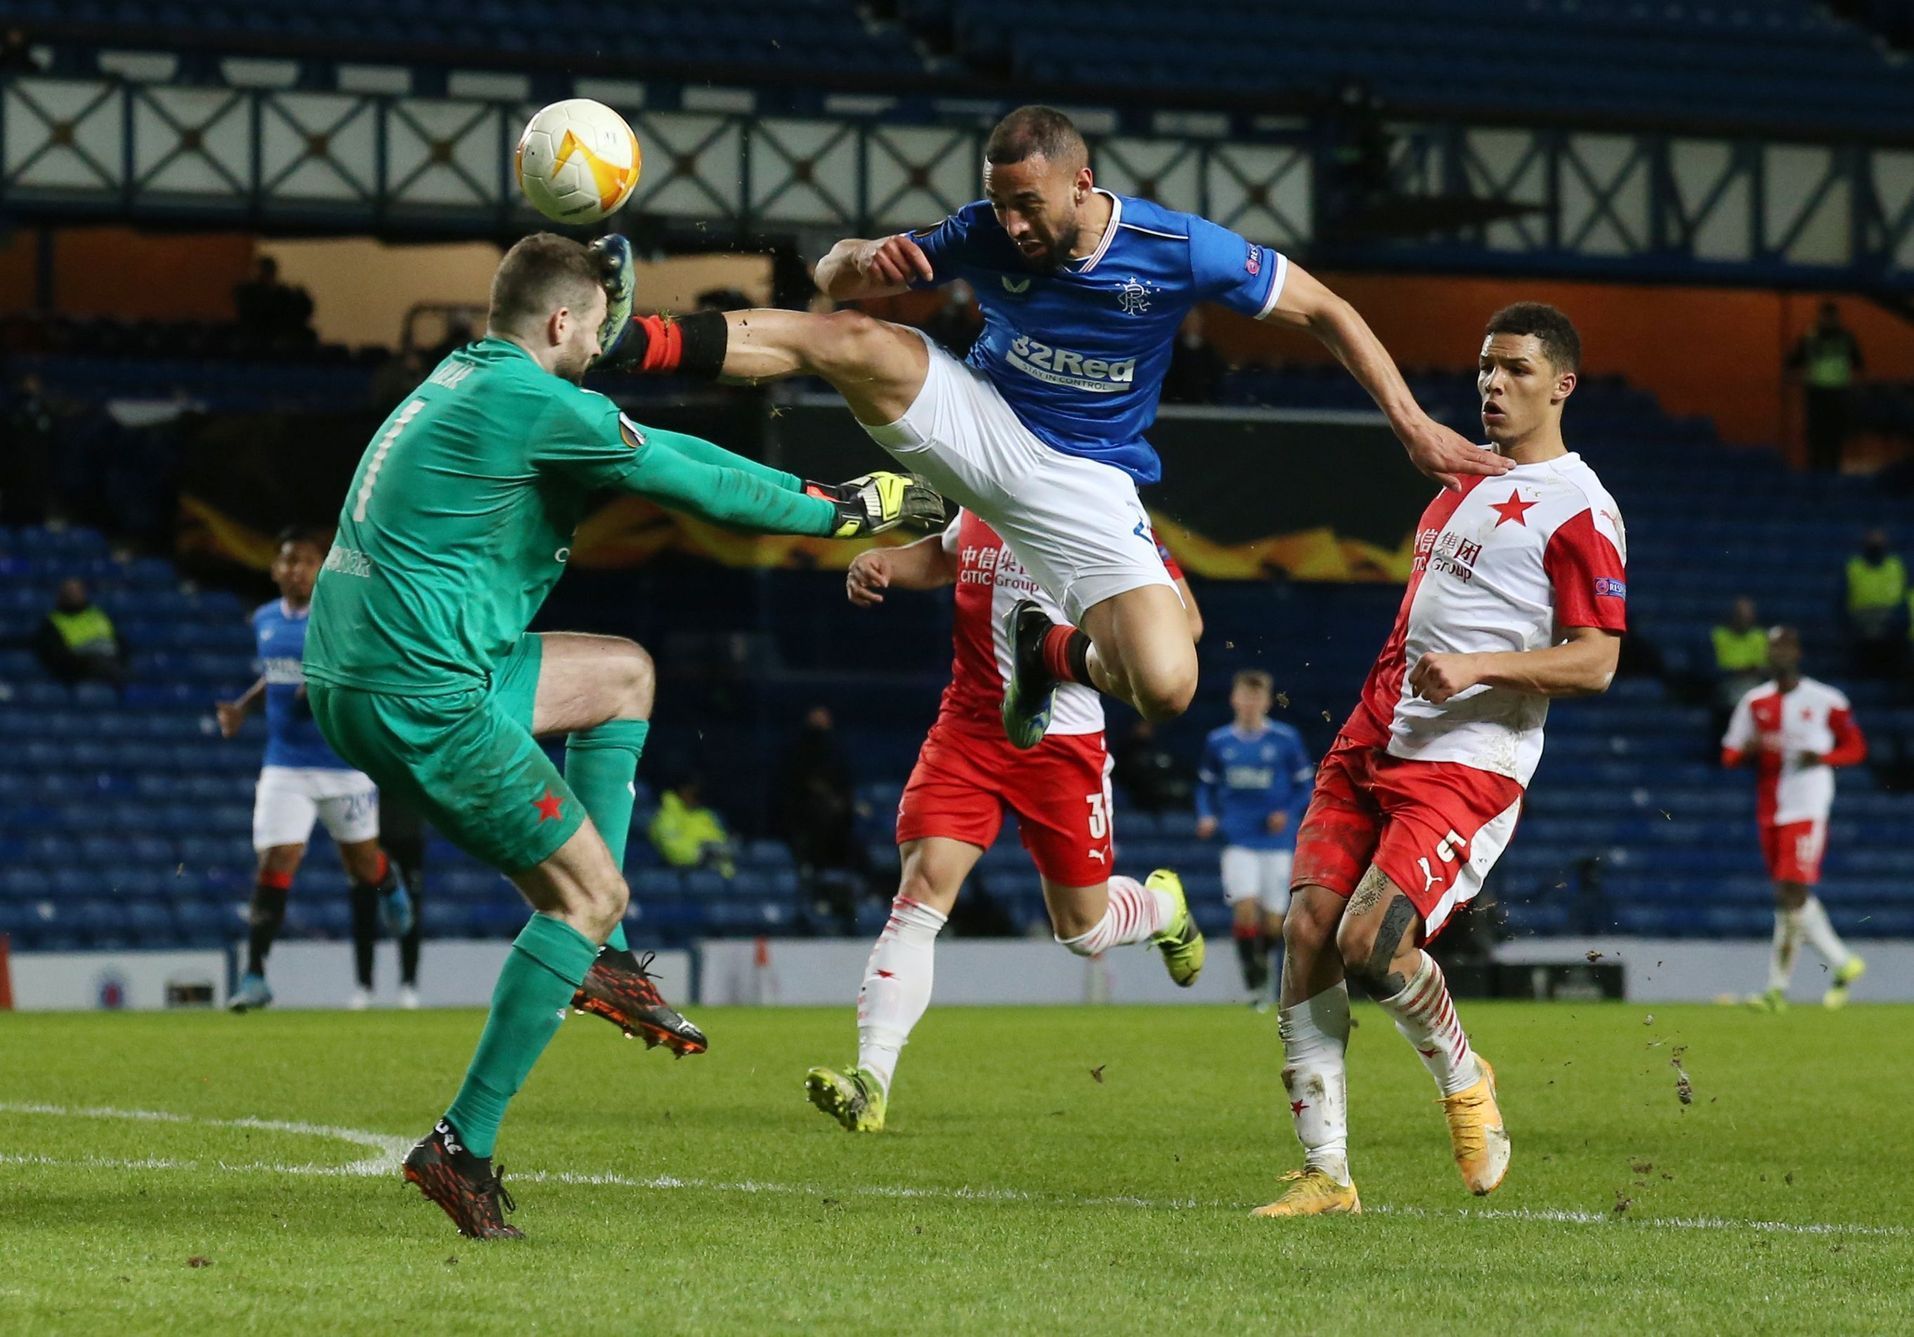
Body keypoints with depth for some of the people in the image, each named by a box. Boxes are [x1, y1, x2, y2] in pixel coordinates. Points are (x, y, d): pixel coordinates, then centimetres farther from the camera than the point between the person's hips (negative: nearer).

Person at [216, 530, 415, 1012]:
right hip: (285, 767, 3)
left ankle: (390, 884, 52)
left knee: (361, 861, 13)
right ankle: (254, 977, -12)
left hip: (345, 763, -3)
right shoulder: (264, 620, 8)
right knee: (274, 863, -11)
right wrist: (243, 705, 10)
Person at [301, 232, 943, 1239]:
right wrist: (841, 511, 8)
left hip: (353, 679, 10)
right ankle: (462, 1148, -5)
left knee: (622, 673, 24)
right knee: (590, 892, -1)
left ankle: (597, 958, 17)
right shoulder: (534, 401, -12)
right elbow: (693, 483, -5)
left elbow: (652, 450, 26)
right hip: (419, 694, -10)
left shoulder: (468, 381, 18)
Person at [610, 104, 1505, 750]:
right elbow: (834, 274, -3)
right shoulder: (984, 236, -12)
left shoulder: (1180, 250, -18)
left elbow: (1324, 311, -7)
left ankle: (1053, 652, 13)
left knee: (1165, 689, -21)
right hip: (979, 425, 0)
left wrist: (1412, 424, -12)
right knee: (847, 338, -28)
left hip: (1085, 487, 0)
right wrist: (863, 263, -29)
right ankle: (634, 343, -38)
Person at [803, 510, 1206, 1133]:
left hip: (1063, 741, -3)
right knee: (921, 889, -15)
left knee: (1082, 929, 11)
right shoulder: (979, 502, 5)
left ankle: (1164, 906, 49)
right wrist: (884, 563, 8)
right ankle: (870, 1083, -19)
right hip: (967, 729, 3)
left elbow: (1183, 618, -6)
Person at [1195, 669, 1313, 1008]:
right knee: (1246, 908, -18)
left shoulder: (1286, 739, -2)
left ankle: (1261, 956, 32)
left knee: (1272, 922, 2)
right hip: (1238, 840, 0)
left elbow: (1304, 783, 5)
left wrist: (1288, 813, -11)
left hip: (1277, 841, 0)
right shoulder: (1218, 742, 3)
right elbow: (1206, 785, 15)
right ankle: (1253, 979, -8)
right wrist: (1207, 816, -2)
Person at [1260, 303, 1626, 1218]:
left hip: (1467, 765, -7)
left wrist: (1476, 666, -23)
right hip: (1371, 746, 7)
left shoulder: (1577, 508, -7)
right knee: (1308, 928, -8)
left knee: (1370, 944, -21)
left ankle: (1463, 1081, 10)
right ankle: (1325, 1176, -4)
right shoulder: (1464, 478, 18)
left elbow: (1595, 663, -13)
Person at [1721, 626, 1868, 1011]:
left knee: (1792, 894, -13)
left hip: (1807, 809, -6)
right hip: (1769, 810, 6)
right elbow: (1730, 755, 12)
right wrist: (1749, 749, -10)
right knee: (1793, 898, 9)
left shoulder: (1824, 701, -2)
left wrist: (1821, 757, -15)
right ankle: (1843, 964, 24)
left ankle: (1778, 986, -7)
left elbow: (1856, 748, 4)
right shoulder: (1754, 702, 11)